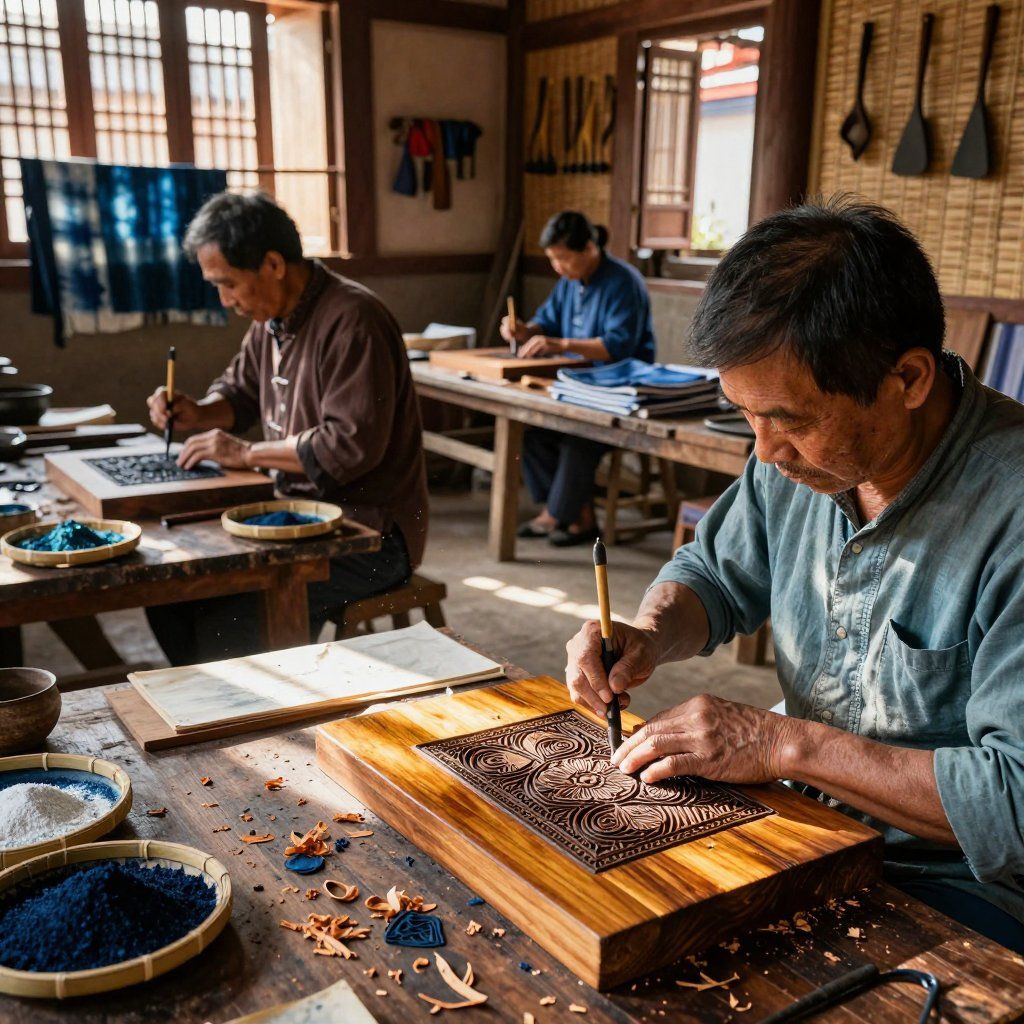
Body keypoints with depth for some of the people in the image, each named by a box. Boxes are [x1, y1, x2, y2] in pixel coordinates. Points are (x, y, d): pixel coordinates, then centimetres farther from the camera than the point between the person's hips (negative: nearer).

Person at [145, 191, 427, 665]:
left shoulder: (351, 319, -19)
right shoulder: (271, 317, 10)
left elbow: (353, 443, -26)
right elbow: (239, 391, 26)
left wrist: (247, 453, -17)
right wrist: (197, 413, 4)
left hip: (370, 533, -9)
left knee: (232, 616, -26)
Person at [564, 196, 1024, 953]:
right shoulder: (806, 452, -4)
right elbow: (716, 574, 13)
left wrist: (784, 744, -26)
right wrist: (650, 636, -9)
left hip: (957, 888, -6)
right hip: (801, 816, 7)